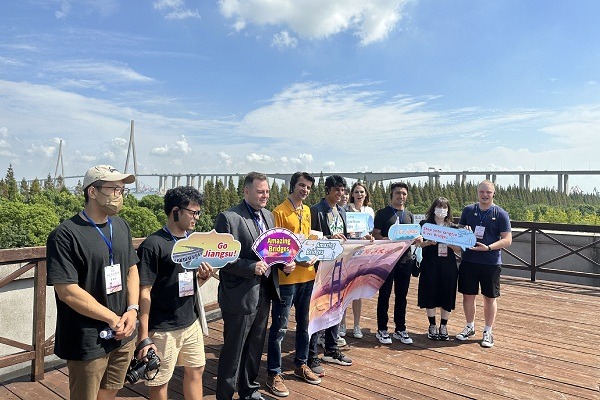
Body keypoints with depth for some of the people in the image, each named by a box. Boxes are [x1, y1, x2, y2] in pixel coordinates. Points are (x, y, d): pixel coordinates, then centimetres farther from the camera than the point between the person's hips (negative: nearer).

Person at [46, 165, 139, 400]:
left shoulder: (121, 226, 5)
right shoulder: (65, 235, -16)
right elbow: (67, 292, -20)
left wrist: (132, 309, -4)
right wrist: (112, 318, -15)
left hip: (123, 336, 6)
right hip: (88, 343, -6)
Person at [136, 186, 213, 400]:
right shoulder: (152, 245, -17)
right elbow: (144, 292, -16)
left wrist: (204, 276, -8)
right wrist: (143, 336, -17)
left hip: (191, 322, 6)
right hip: (162, 328, -6)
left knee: (195, 370, 18)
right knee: (159, 381, 11)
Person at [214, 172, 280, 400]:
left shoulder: (268, 216, 9)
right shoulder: (228, 218, -14)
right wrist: (251, 267, -23)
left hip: (264, 292, 7)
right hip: (240, 295, -7)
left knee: (255, 347, 20)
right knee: (233, 351, 7)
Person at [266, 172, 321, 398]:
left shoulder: (307, 211, 12)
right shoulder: (279, 212, -10)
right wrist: (284, 264, -23)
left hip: (307, 275, 7)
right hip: (287, 277, -7)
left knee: (304, 322, 18)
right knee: (279, 327, 1)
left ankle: (301, 364, 34)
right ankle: (274, 374, 14)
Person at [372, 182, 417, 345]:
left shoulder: (409, 215, 15)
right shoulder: (383, 213, -1)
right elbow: (376, 235, -6)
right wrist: (388, 240, -24)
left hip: (405, 259, 5)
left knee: (402, 296, 11)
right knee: (384, 295, 3)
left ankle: (400, 330, 22)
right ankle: (382, 330, 14)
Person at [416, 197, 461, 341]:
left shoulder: (453, 227, 10)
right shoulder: (425, 224, 3)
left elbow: (458, 250, 6)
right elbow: (419, 244, -1)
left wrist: (449, 243, -13)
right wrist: (429, 242, -20)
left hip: (448, 267, 2)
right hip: (430, 266, -2)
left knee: (447, 297, 5)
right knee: (430, 296, 1)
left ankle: (443, 327, 20)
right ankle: (432, 326, 16)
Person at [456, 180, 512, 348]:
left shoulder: (501, 214, -3)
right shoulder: (468, 210, 6)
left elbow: (507, 240, -7)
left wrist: (488, 248, -19)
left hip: (491, 263, -2)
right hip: (468, 260, 3)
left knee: (490, 298, 8)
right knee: (468, 295, 10)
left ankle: (488, 332, 22)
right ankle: (470, 327, 29)